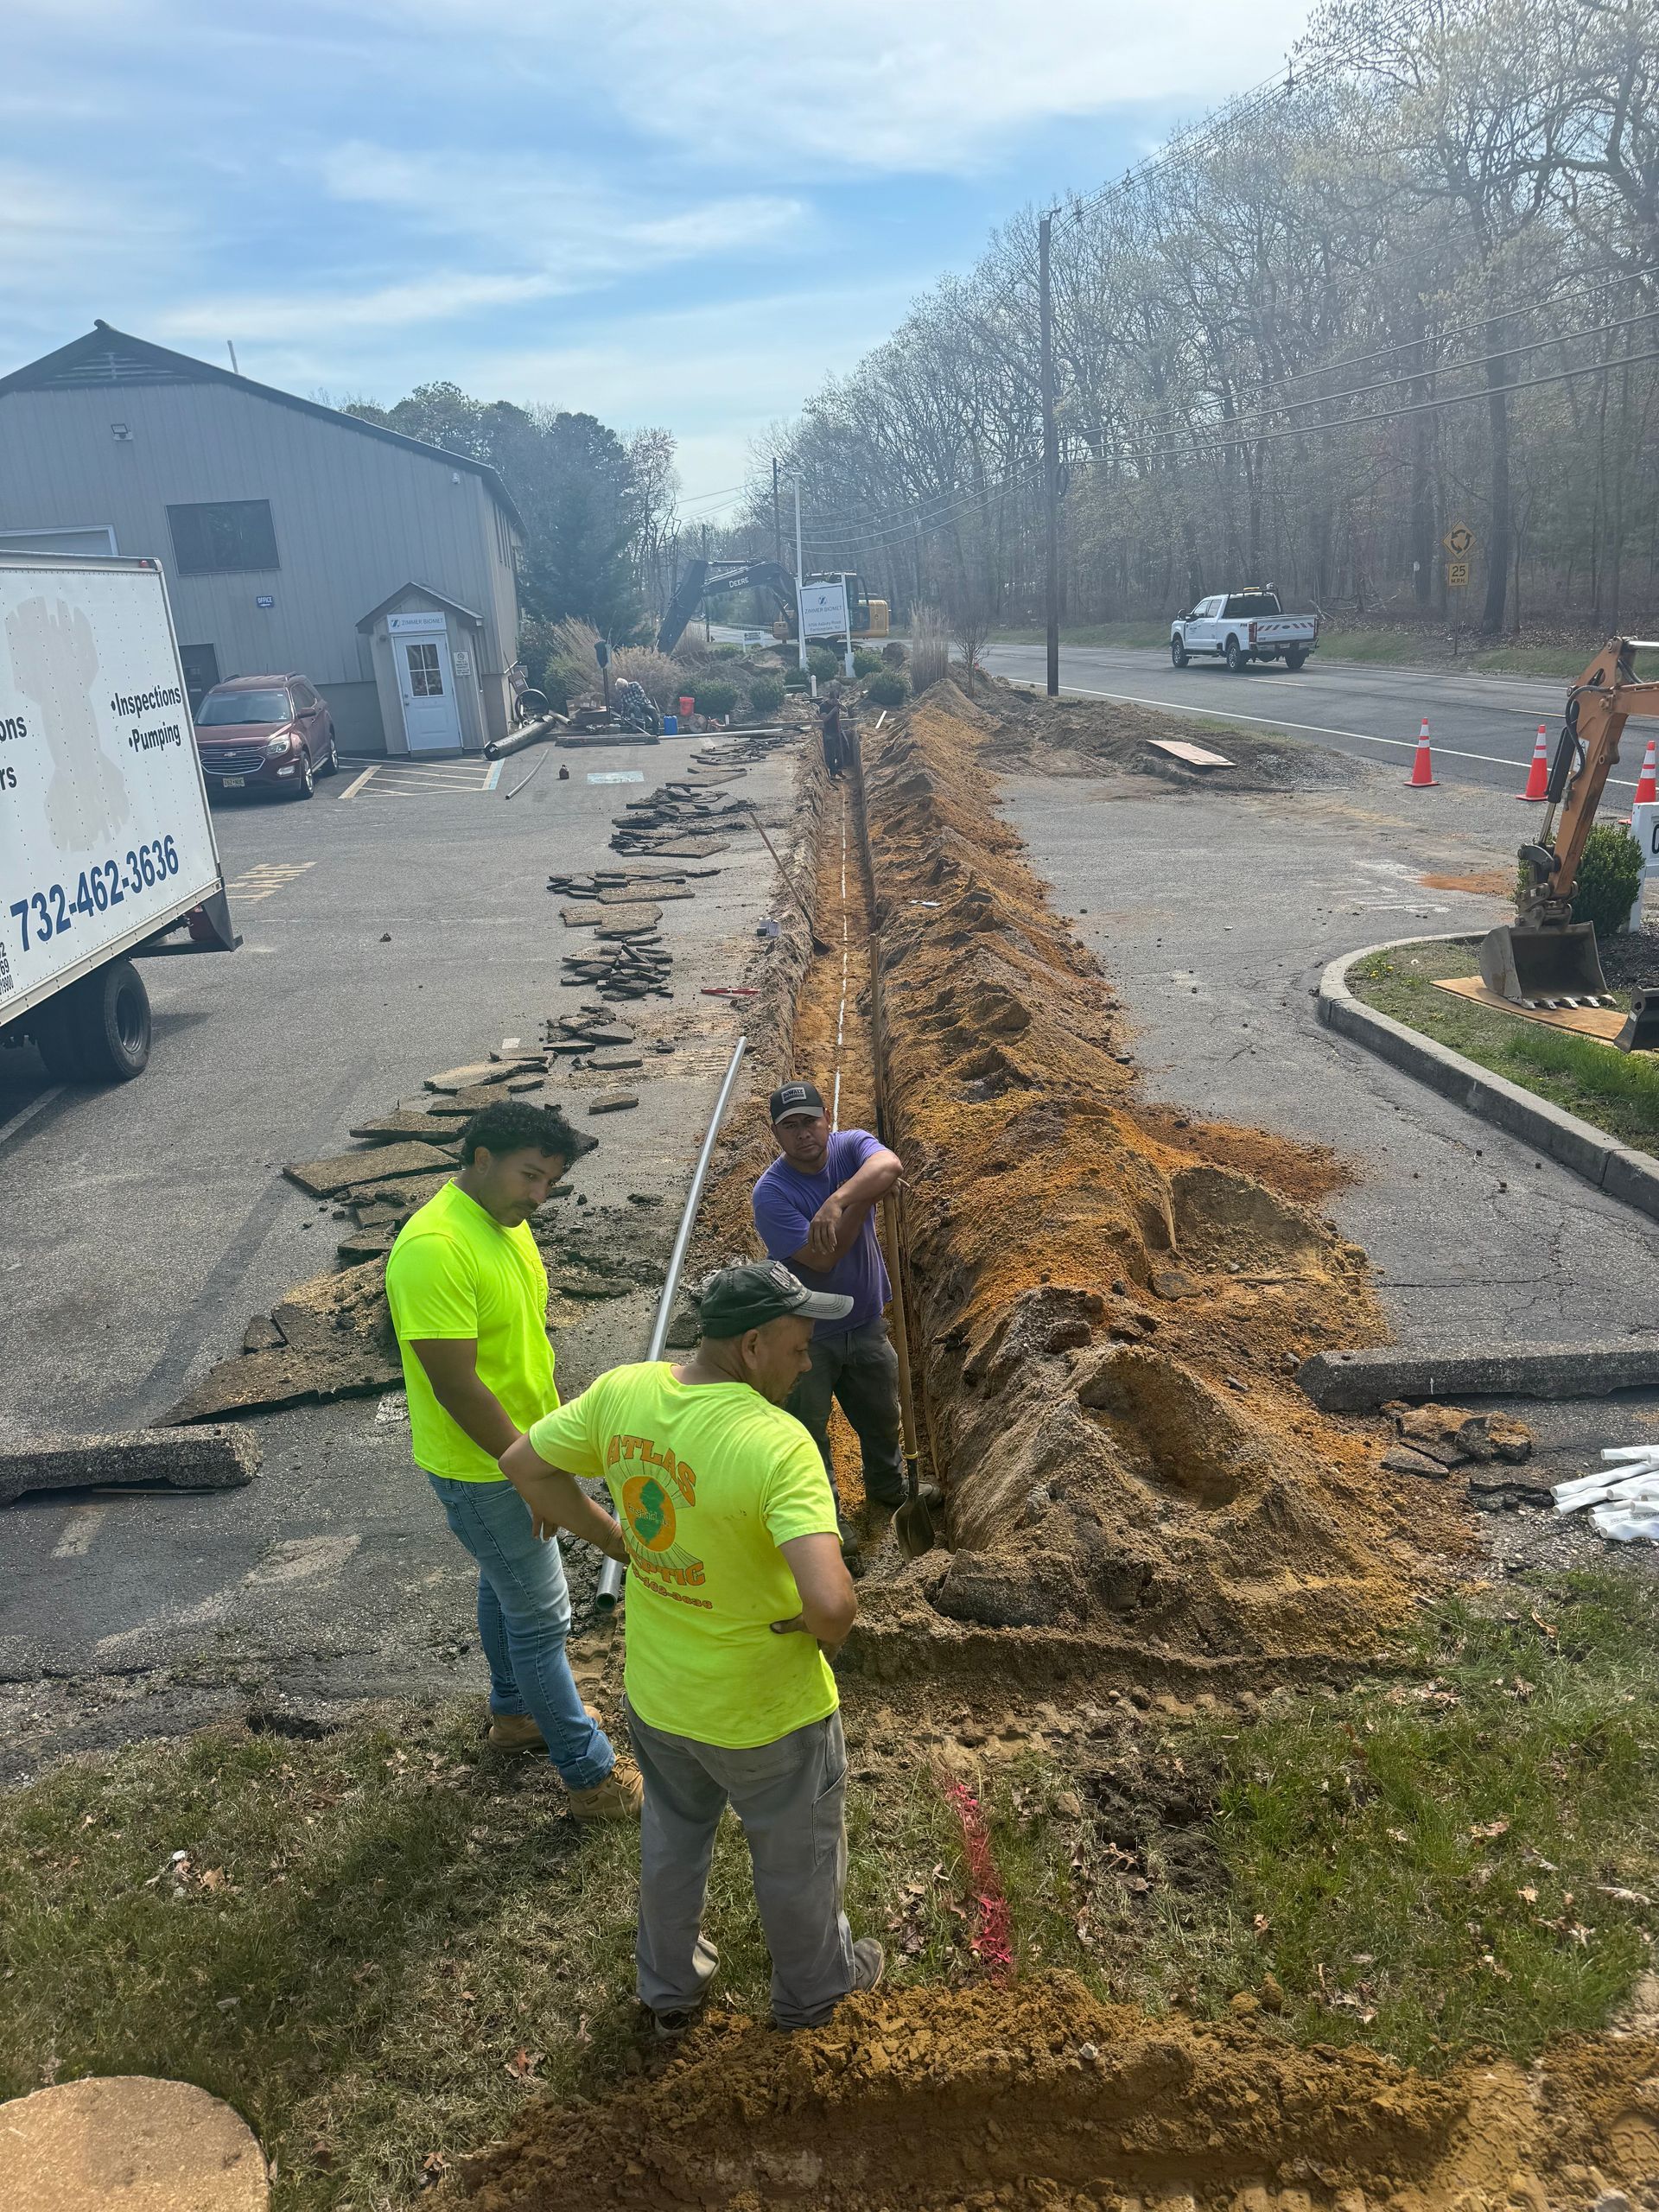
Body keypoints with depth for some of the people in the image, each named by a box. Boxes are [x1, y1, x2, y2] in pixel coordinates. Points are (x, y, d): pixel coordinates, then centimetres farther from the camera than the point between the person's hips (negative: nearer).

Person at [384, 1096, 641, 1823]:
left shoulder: (506, 1222, 0)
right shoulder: (435, 1247, -30)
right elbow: (456, 1386, -29)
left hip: (522, 1448, 9)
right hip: (481, 1469, -9)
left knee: (507, 1585, 26)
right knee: (542, 1614, 3)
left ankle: (514, 1712, 48)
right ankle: (593, 1777, 18)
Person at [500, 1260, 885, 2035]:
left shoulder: (623, 1391, -15)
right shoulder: (776, 1444, -34)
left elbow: (523, 1464, -1)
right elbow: (831, 1598, -43)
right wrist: (825, 1630, -19)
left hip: (655, 1689, 5)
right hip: (765, 1710, -5)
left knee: (672, 1834, 31)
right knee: (796, 1853, 25)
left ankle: (669, 1987, 54)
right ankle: (811, 1987, 51)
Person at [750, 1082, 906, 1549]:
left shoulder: (851, 1146, -13)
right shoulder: (771, 1193, -24)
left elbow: (889, 1166, -38)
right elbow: (821, 1258, -31)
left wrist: (836, 1202, -53)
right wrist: (864, 1197, -30)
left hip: (867, 1322, 4)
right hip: (806, 1335, -4)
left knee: (882, 1418, 25)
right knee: (809, 1432, 11)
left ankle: (889, 1489, 53)